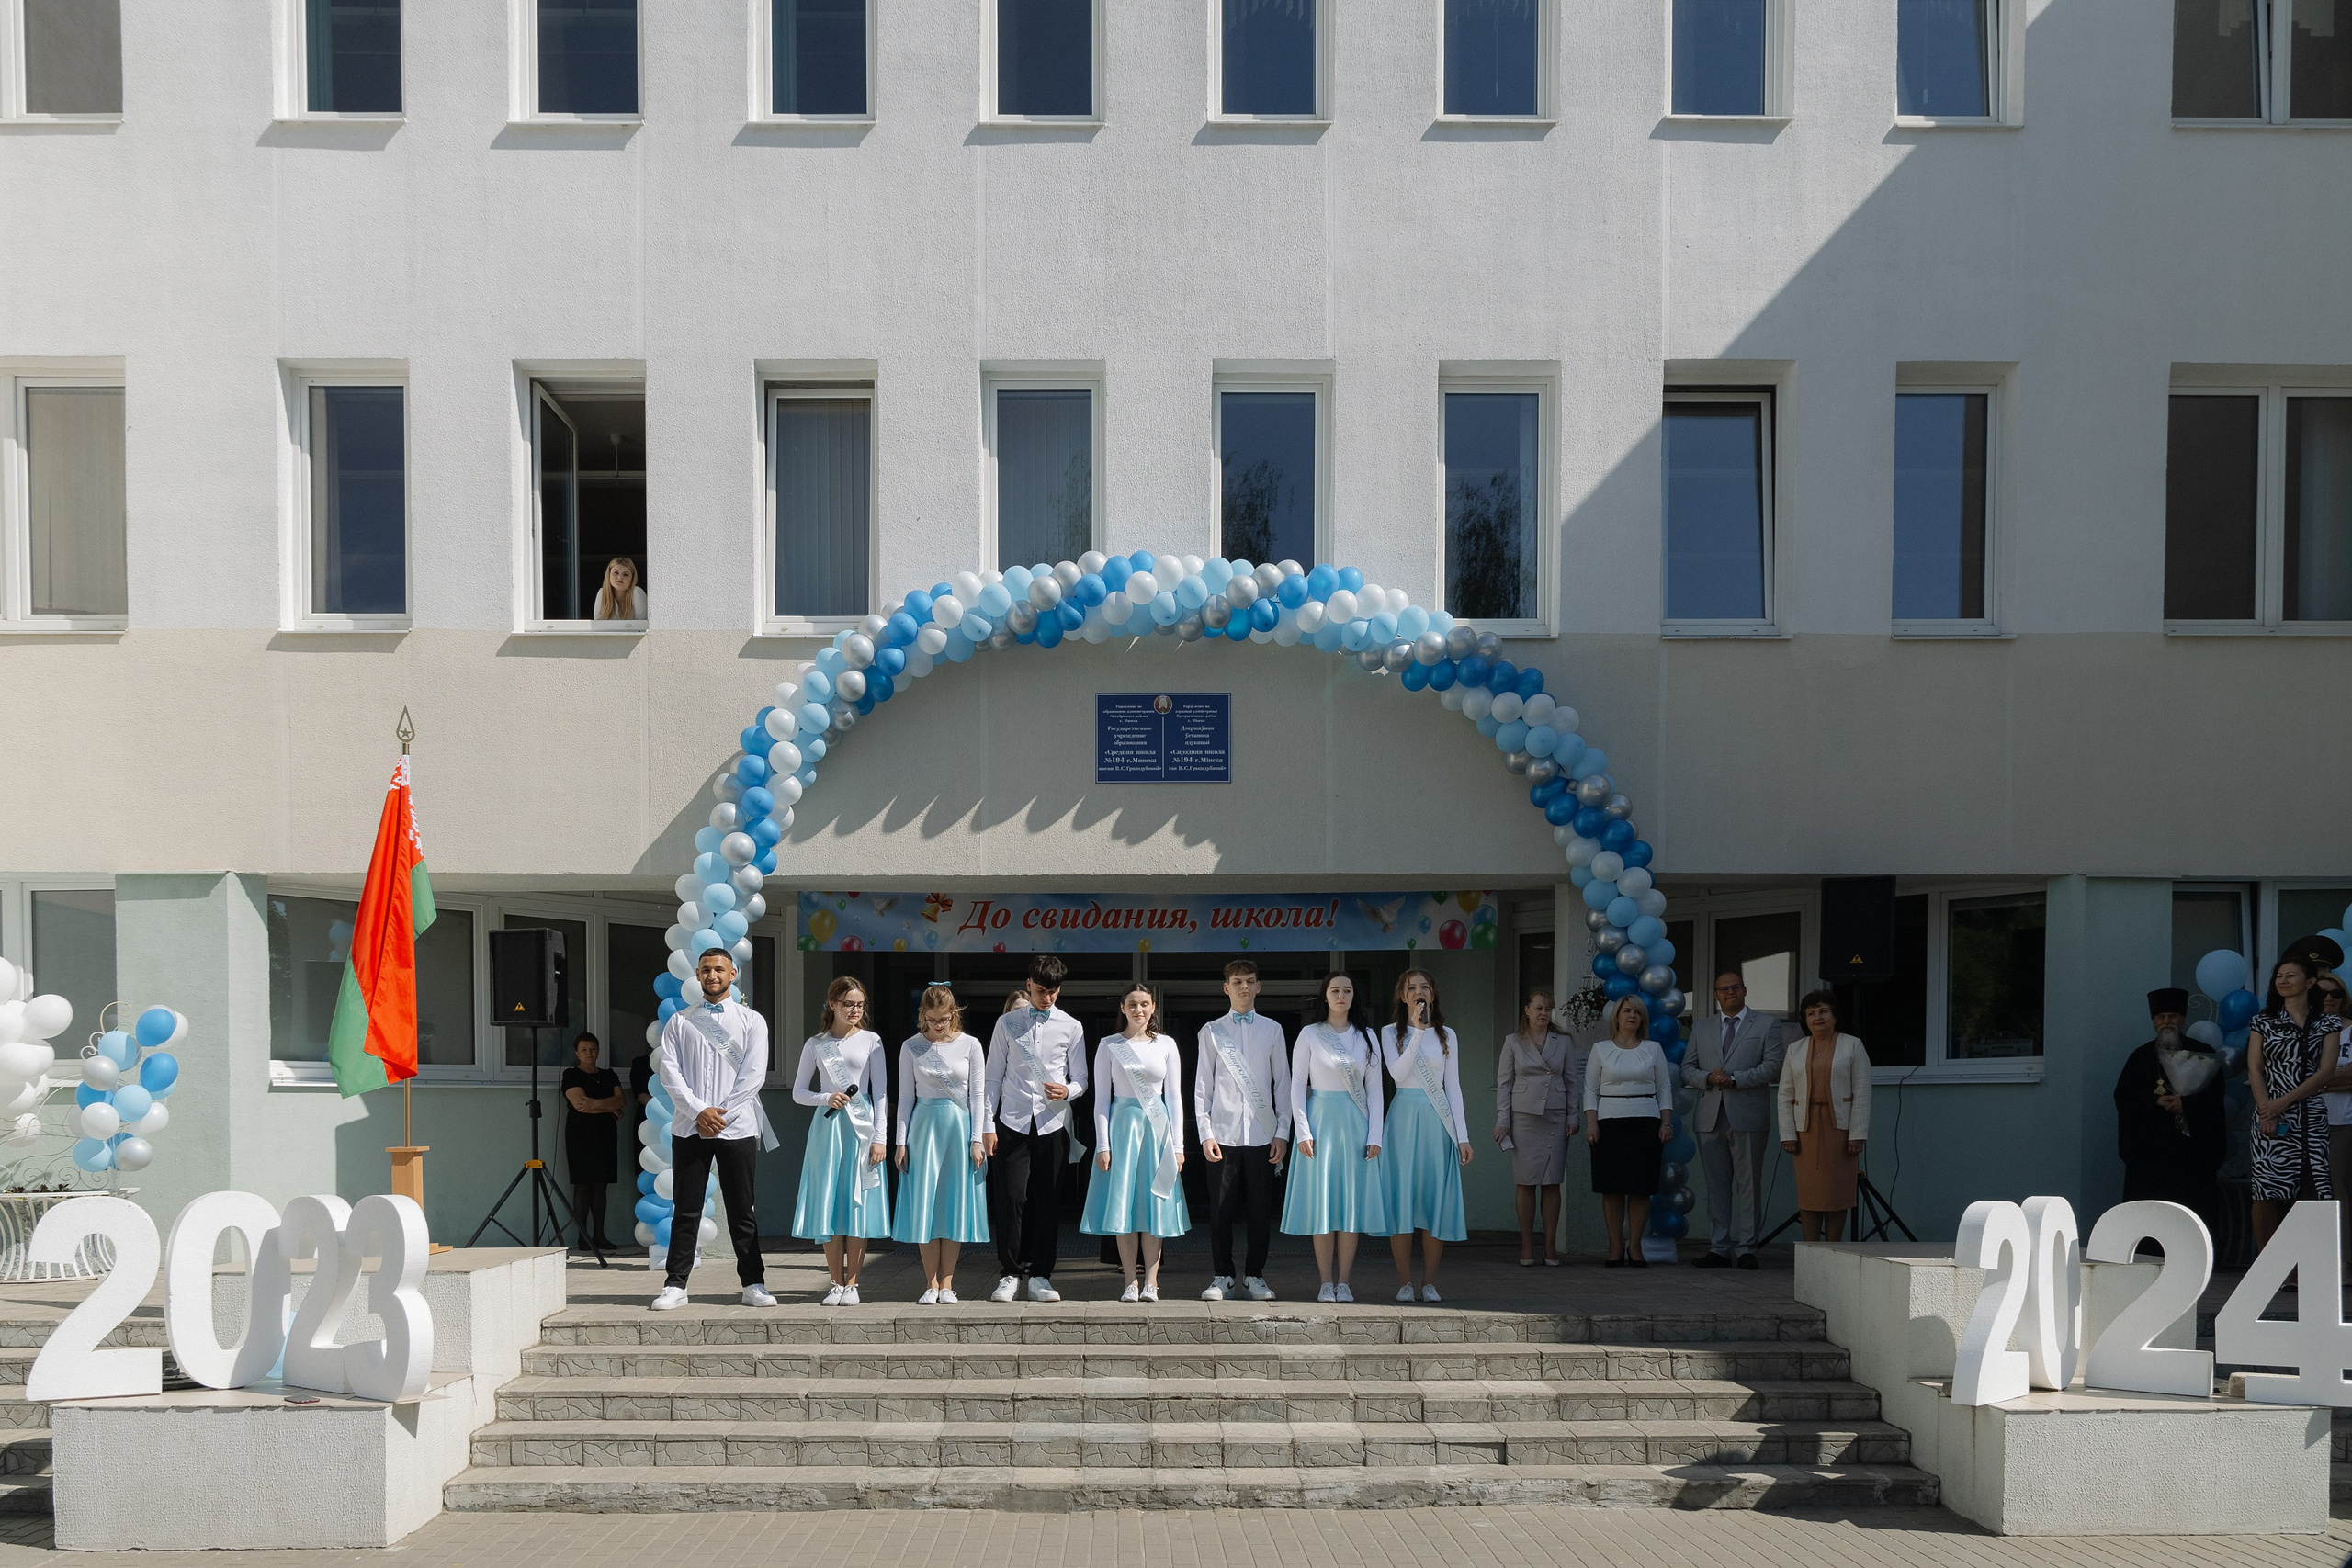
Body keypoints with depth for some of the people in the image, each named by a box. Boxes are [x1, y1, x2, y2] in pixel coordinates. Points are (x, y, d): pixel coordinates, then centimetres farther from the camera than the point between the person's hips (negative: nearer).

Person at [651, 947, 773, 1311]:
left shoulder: (751, 1021, 7)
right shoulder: (679, 1021, 10)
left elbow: (754, 1074, -2)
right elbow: (669, 1072, 1)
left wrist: (722, 1114, -10)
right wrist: (699, 1111, -11)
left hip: (737, 1128, -1)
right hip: (688, 1128, 1)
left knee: (741, 1210, 3)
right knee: (686, 1210, 3)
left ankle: (754, 1284, 8)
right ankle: (675, 1285, 8)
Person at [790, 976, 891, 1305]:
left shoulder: (871, 1041, 4)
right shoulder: (815, 1044, 8)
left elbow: (881, 1092, 3)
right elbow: (798, 1092, 11)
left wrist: (879, 1138, -4)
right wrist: (826, 1099, -9)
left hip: (861, 1126, -1)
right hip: (827, 1127, 1)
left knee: (858, 1204, -2)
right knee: (829, 1203, 0)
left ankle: (852, 1284, 4)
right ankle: (836, 1283, 8)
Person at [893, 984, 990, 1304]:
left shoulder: (970, 1046, 1)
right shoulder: (911, 1047, 3)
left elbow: (977, 1095, 2)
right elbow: (906, 1096, 6)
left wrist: (976, 1140, -3)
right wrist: (901, 1141, 2)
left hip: (959, 1126, 0)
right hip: (924, 1126, 0)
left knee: (955, 1203, 1)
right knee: (924, 1204, -2)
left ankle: (946, 1283, 8)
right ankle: (931, 1283, 6)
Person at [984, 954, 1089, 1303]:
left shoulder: (1071, 1027, 6)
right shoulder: (1007, 1023, 6)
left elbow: (1081, 1079, 9)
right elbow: (993, 1077, 7)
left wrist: (1067, 1091, -14)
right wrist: (987, 1126, 1)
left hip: (1053, 1125, 1)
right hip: (1013, 1123, 0)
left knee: (1048, 1202, 3)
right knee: (1010, 1199, -5)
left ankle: (1040, 1276, 13)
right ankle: (1011, 1273, 7)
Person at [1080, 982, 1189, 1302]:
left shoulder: (1166, 1045, 6)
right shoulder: (1109, 1045, 3)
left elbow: (1174, 1096, 7)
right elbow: (1102, 1098, 3)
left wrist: (1178, 1144, 2)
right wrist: (1103, 1145, -4)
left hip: (1157, 1125, 1)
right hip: (1122, 1123, -1)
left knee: (1154, 1203, 1)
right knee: (1123, 1203, -1)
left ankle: (1150, 1281, 6)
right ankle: (1131, 1280, 6)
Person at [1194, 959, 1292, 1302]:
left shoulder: (1272, 1030, 10)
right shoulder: (1212, 1031, 8)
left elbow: (1283, 1083, 9)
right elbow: (1202, 1085, 7)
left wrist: (1283, 1132, 2)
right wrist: (1205, 1133, -2)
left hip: (1262, 1133, 1)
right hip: (1223, 1132, 0)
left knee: (1260, 1210, 4)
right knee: (1221, 1210, 1)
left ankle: (1255, 1275, 16)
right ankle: (1222, 1276, 12)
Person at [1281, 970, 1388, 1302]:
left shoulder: (1366, 1036, 9)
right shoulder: (1309, 1035, 3)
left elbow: (1374, 1088, 8)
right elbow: (1297, 1084, 1)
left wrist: (1374, 1135, 0)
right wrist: (1303, 1131, -7)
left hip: (1355, 1124, 2)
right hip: (1320, 1120, -2)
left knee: (1353, 1201, 0)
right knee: (1321, 1202, -2)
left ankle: (1344, 1283, 6)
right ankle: (1326, 1283, 3)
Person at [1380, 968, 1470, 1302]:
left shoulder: (1446, 1036, 11)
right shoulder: (1391, 1033, 5)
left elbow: (1453, 1086, 9)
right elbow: (1398, 1074, -11)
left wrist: (1462, 1134, 3)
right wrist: (1418, 1032, -16)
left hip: (1437, 1121, 2)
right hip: (1404, 1117, -2)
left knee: (1436, 1199, 1)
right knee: (1402, 1197, -4)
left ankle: (1429, 1281, 8)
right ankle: (1404, 1282, 4)